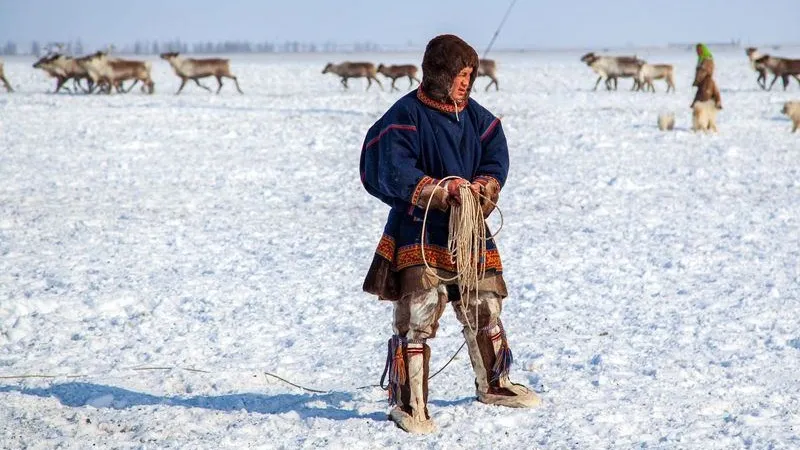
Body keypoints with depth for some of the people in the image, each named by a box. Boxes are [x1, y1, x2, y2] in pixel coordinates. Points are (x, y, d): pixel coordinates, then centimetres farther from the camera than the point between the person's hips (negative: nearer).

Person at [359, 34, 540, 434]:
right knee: (416, 319, -11)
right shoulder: (406, 115, -10)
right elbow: (395, 173, -18)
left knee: (485, 311, 16)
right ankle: (408, 405, -3)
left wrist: (482, 188, -19)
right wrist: (444, 191, -26)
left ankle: (493, 385, 36)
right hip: (420, 233, -6)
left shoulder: (476, 116, 9)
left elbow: (496, 159, 3)